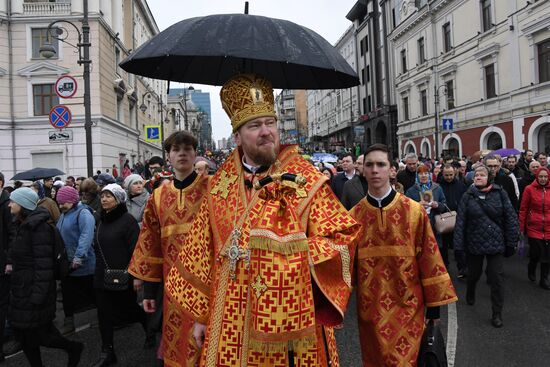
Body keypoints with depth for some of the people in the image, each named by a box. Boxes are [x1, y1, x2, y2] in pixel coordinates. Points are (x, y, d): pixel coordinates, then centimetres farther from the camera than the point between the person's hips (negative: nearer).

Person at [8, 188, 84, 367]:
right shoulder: (23, 225, 10)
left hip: (33, 290, -9)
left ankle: (74, 347, 20)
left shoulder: (39, 228, -20)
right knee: (23, 333, 14)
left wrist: (37, 296, -23)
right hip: (21, 290, 9)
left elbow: (44, 264, -22)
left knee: (35, 333, 1)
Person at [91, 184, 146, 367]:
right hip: (102, 276, 6)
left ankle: (150, 329, 37)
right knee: (104, 314, 8)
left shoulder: (127, 220, -14)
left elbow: (135, 249, -17)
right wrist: (99, 269, 16)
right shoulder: (102, 220, 8)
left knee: (129, 309, 10)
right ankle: (107, 352, 21)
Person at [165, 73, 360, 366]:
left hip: (292, 317, -2)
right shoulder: (220, 184, 4)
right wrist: (201, 314, 8)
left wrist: (297, 253, -20)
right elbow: (203, 253, 8)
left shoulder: (306, 178, -4)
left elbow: (341, 235, -4)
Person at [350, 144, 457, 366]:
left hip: (407, 307, -2)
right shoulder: (354, 216, -3)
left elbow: (429, 258, -5)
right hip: (370, 309, 2)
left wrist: (434, 303, -2)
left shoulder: (414, 211, -8)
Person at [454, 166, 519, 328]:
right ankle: (470, 294, 49)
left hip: (495, 242, -1)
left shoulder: (499, 193, -6)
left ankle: (497, 313, 13)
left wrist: (511, 242, -6)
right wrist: (459, 244, -11)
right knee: (474, 273, 18)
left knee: (496, 278, -1)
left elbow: (511, 218, -4)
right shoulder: (468, 196, -5)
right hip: (474, 242, 1)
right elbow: (460, 220, -7)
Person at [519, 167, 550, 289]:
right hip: (534, 227, -2)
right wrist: (521, 227, -2)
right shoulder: (529, 189, -5)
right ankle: (531, 270, 32)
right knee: (535, 253, 0)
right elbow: (523, 209, -2)